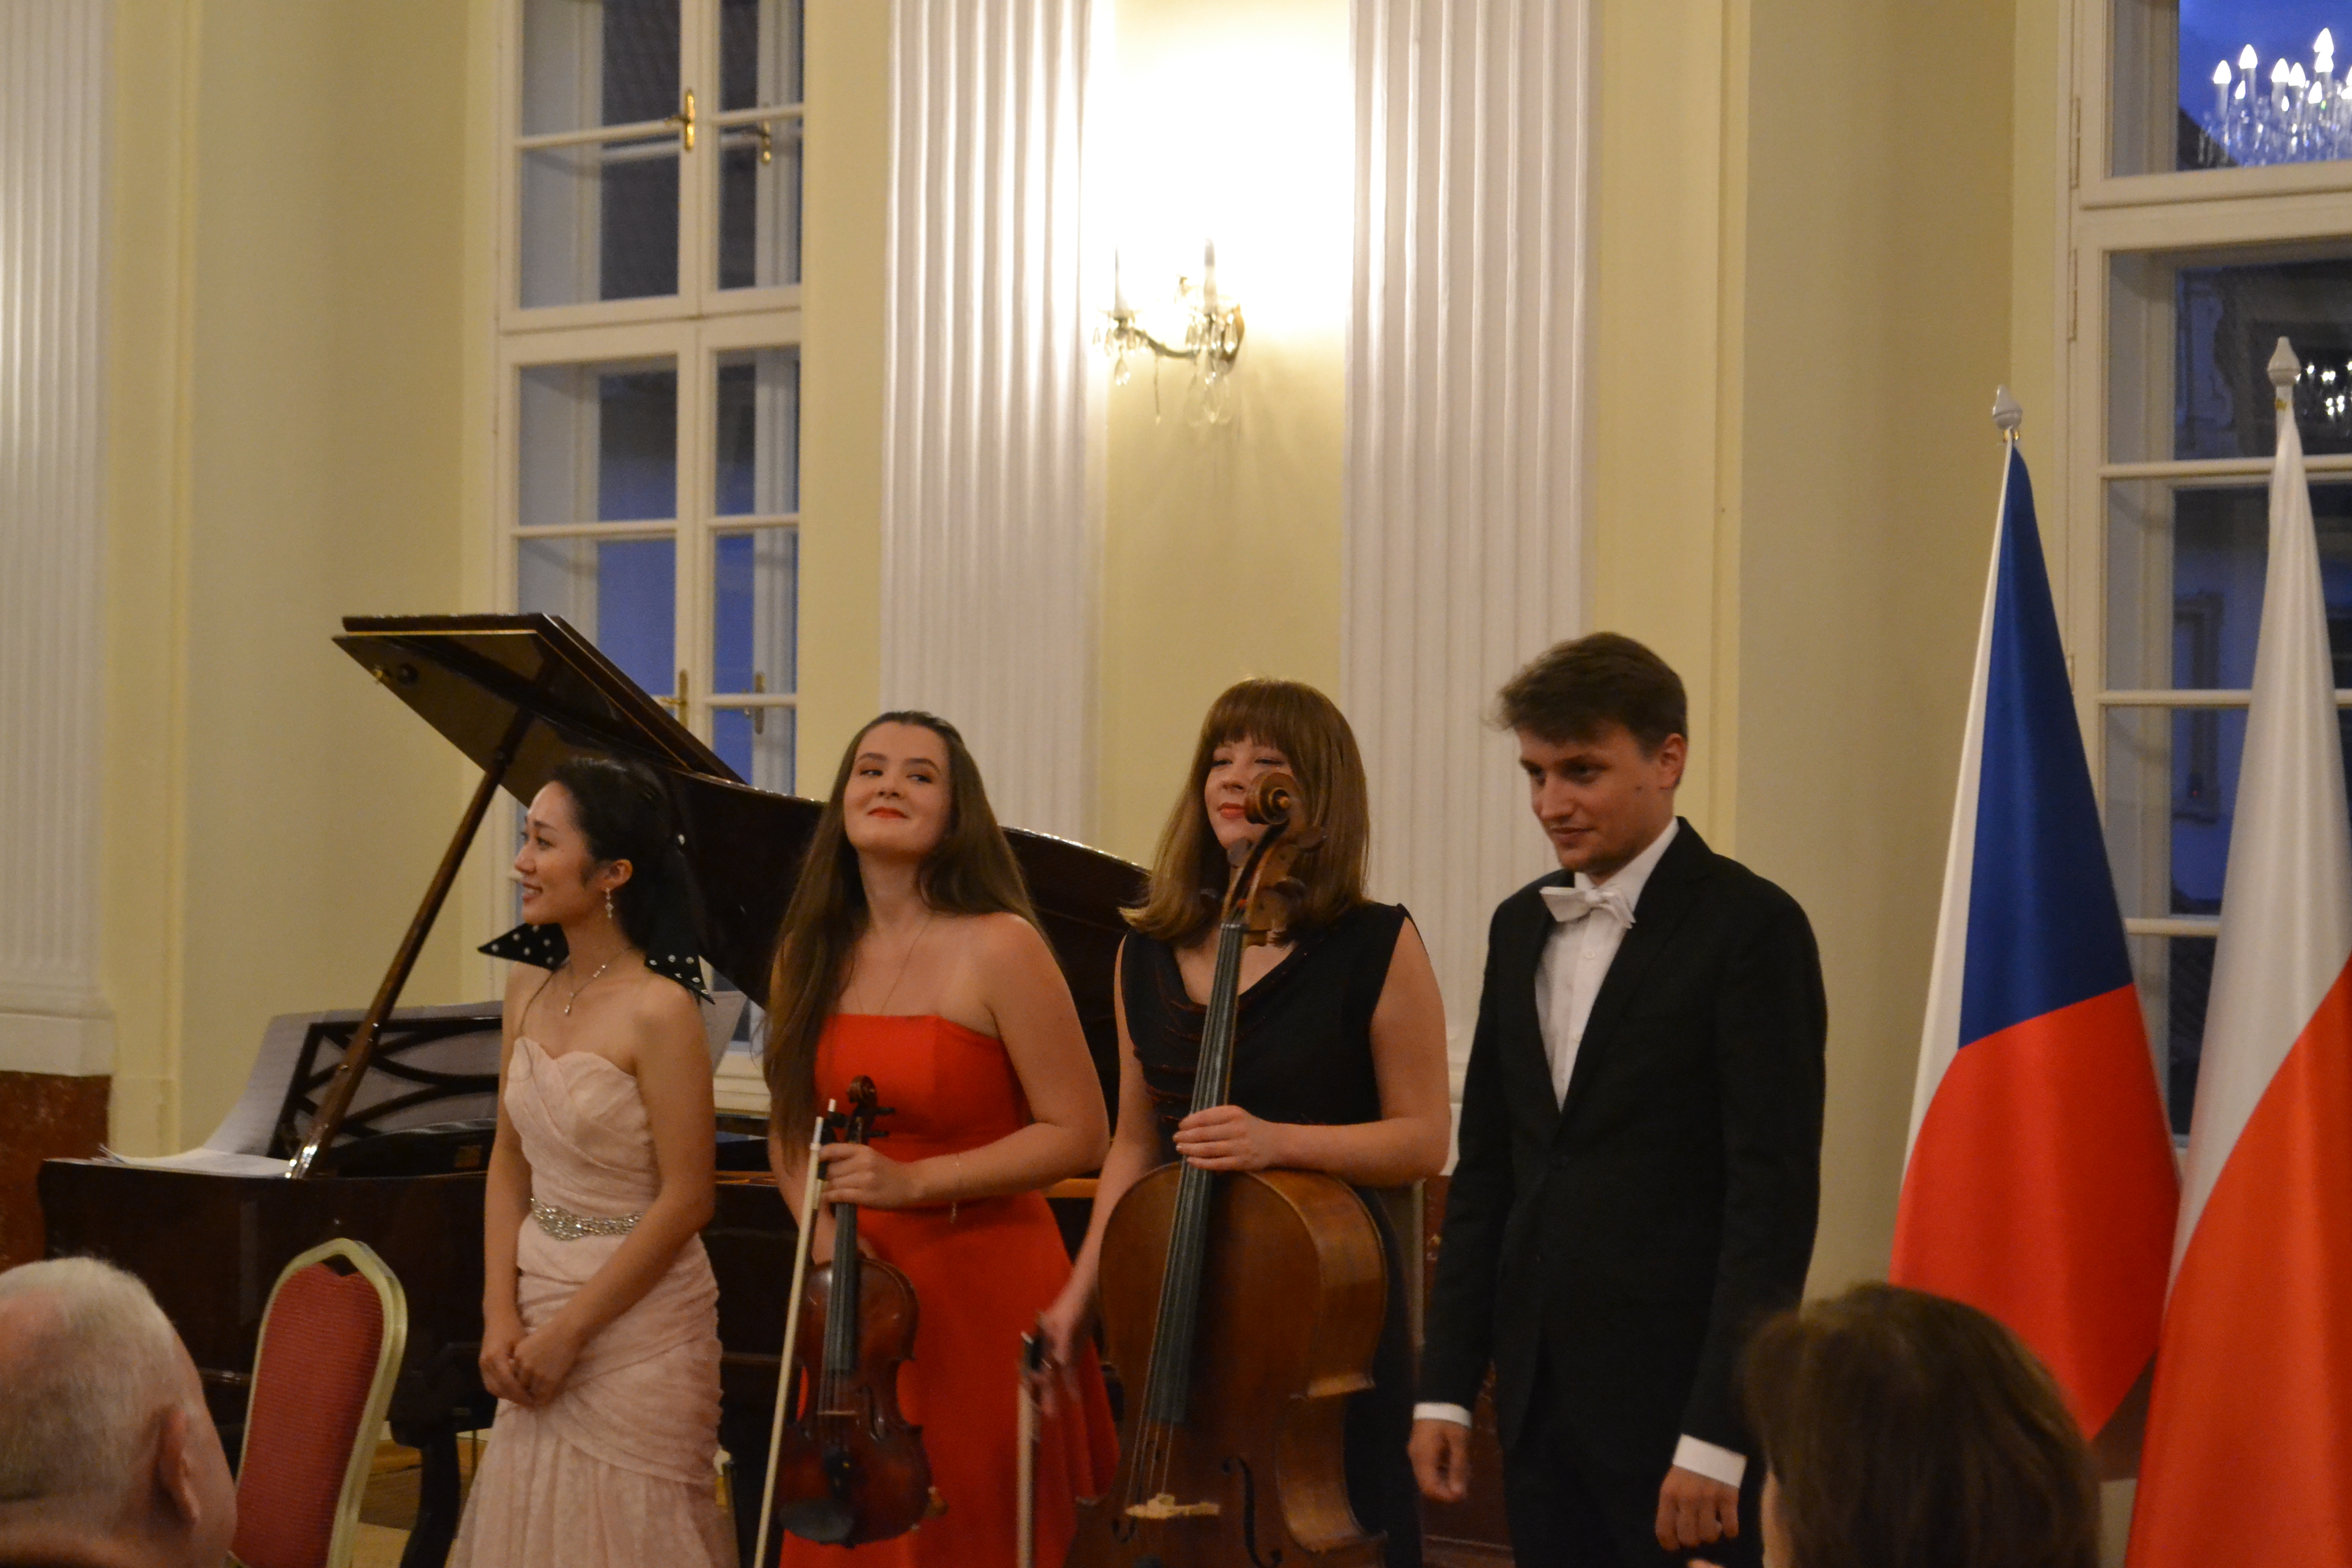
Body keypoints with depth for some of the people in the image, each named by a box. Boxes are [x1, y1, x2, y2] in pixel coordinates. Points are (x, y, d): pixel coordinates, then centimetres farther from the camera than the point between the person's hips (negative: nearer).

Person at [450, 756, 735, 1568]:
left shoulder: (657, 1008, -18)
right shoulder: (530, 986, 4)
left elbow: (685, 1201, -17)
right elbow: (510, 1163, 8)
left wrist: (568, 1332, -14)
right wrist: (502, 1316, -2)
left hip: (635, 1317, -7)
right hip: (539, 1311, 7)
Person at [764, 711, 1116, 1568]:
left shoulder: (998, 947, -10)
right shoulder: (809, 956, 7)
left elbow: (1079, 1135, -11)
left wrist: (912, 1182, -17)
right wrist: (820, 1225, -2)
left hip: (980, 1291, -5)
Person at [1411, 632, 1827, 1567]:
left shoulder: (1751, 928, -9)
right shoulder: (1522, 927, 12)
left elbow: (1774, 1192, -14)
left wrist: (1716, 1438, -18)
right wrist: (1446, 1386, 9)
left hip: (1681, 1398, -6)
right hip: (1542, 1401, 6)